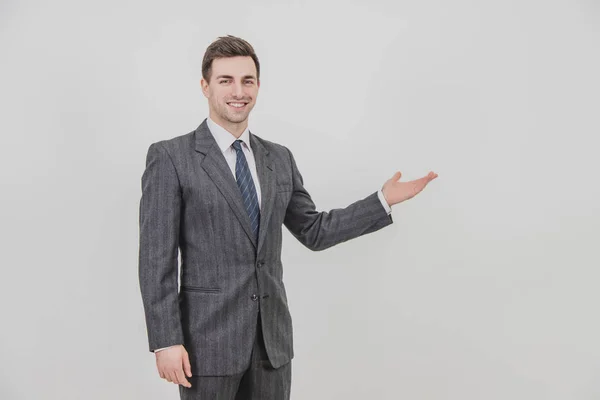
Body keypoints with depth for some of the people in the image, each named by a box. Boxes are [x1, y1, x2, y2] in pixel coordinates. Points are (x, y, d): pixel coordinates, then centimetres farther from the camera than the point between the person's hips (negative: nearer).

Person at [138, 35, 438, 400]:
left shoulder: (280, 159, 9)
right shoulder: (170, 157, -6)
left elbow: (313, 231, 15)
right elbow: (156, 257, -9)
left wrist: (383, 200, 8)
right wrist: (166, 341, -13)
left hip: (273, 336, 5)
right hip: (208, 338, -4)